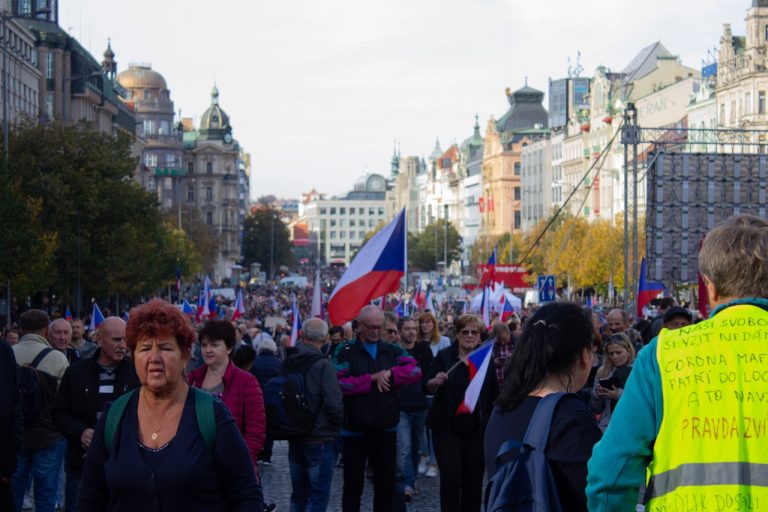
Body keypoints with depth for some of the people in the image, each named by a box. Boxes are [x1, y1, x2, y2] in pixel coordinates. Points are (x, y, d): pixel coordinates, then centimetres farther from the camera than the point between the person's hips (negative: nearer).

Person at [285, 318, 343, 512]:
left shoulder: (288, 362, 4)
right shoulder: (323, 365, -17)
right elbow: (334, 405, -23)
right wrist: (336, 424, -3)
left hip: (294, 439, 6)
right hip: (320, 440, -6)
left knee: (298, 495, 16)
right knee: (318, 496, 0)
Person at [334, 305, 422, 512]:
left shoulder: (393, 351, 7)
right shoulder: (345, 352, -4)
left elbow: (416, 371, -7)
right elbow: (340, 384, -17)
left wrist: (389, 374, -20)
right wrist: (373, 378, -19)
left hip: (386, 429, 3)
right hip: (355, 430, -3)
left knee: (386, 484, 10)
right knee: (353, 485, 6)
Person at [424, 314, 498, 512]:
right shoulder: (444, 356, -2)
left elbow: (494, 395, 10)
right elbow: (427, 387, -8)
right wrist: (435, 382, -30)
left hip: (476, 429, 2)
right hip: (447, 428, -2)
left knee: (474, 480, 8)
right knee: (451, 479, -4)